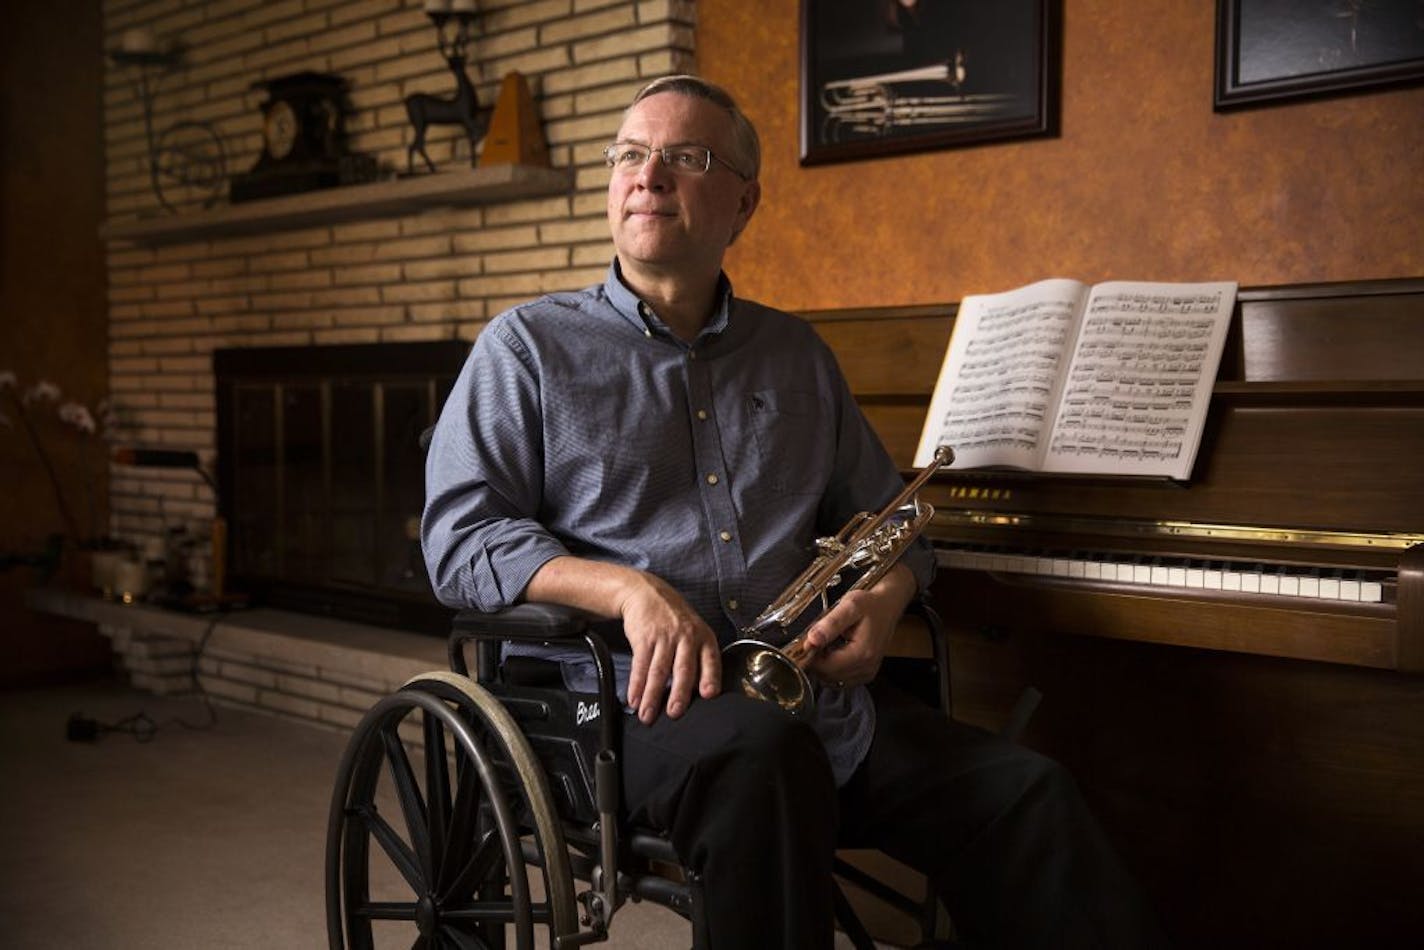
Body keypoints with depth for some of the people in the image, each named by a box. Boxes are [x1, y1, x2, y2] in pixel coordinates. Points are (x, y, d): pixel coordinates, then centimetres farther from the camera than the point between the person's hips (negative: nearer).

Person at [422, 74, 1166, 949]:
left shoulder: (796, 354, 22)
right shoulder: (529, 345, 9)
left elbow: (887, 512, 27)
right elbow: (460, 537, -1)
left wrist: (886, 594, 1)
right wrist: (629, 589, -18)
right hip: (626, 696, -4)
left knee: (1027, 796, -18)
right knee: (763, 754, -38)